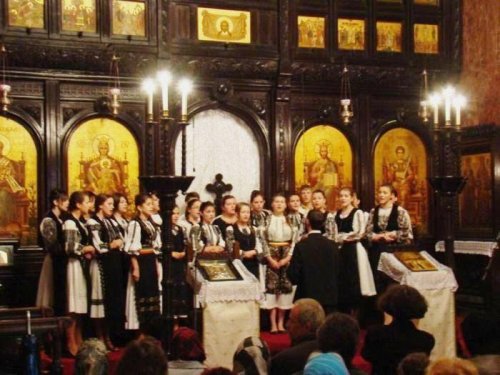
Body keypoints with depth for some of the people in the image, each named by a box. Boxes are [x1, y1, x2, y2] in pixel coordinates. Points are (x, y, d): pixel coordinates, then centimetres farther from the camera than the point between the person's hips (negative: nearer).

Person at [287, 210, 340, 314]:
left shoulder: (301, 246, -11)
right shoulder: (333, 245, 1)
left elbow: (293, 275, -9)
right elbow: (338, 272, 6)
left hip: (307, 298, -3)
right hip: (330, 298, 3)